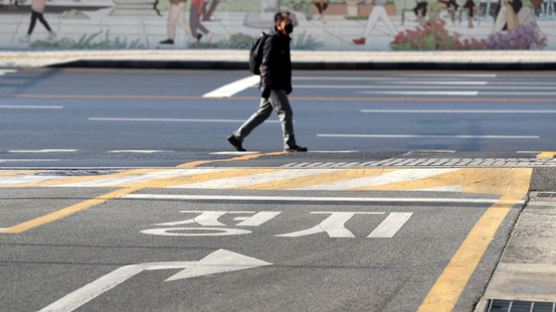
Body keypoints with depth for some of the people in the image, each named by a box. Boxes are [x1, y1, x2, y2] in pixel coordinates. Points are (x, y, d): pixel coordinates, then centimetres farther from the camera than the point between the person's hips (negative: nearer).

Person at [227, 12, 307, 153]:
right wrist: (266, 86, -25)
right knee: (286, 112, -6)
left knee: (263, 113, 12)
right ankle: (290, 144, 0)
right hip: (273, 86, -10)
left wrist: (288, 84, 25)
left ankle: (237, 137, 15)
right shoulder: (272, 40, -14)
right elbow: (266, 64, -20)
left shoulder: (284, 40, 17)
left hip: (279, 85, 10)